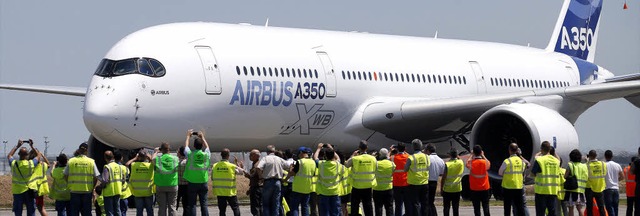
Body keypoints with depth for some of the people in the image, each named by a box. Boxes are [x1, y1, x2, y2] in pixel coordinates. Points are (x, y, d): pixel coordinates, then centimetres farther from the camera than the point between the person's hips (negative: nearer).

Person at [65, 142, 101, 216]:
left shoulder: (71, 161, -1)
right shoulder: (91, 161, -2)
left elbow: (66, 176, 1)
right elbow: (96, 177, -2)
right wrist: (92, 188, 12)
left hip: (74, 190, 0)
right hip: (87, 190, 0)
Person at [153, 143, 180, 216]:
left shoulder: (158, 159, -8)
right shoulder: (175, 159, -5)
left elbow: (152, 159, 12)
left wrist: (156, 152, 28)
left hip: (160, 186, 0)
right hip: (172, 185, 0)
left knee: (162, 207, 3)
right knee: (172, 206, 4)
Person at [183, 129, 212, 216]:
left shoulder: (190, 154, -8)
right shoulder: (206, 155, -4)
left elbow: (186, 146, 12)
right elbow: (207, 147, 19)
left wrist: (188, 136, 27)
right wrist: (202, 137, 32)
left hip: (192, 183, -2)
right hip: (203, 182, 2)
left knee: (192, 205, 1)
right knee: (204, 204, 3)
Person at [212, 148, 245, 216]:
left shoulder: (214, 166, -1)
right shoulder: (233, 166, -9)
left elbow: (212, 178, 6)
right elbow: (241, 171, 10)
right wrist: (237, 164, 28)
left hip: (219, 192, 3)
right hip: (230, 192, -3)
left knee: (222, 210, 8)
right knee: (236, 208, 8)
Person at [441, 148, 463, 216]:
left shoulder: (447, 164, -16)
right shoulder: (461, 163, -6)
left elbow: (443, 178, -13)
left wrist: (441, 188, -5)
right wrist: (457, 157, 12)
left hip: (447, 189, -3)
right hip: (457, 189, 3)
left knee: (446, 207, 6)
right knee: (456, 207, 8)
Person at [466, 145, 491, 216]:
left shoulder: (471, 163, -12)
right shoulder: (485, 162, -9)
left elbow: (467, 164, 12)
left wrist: (472, 156, 11)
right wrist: (483, 155, 16)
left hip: (474, 189, -1)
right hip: (485, 189, 1)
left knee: (476, 208, 3)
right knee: (486, 207, 7)